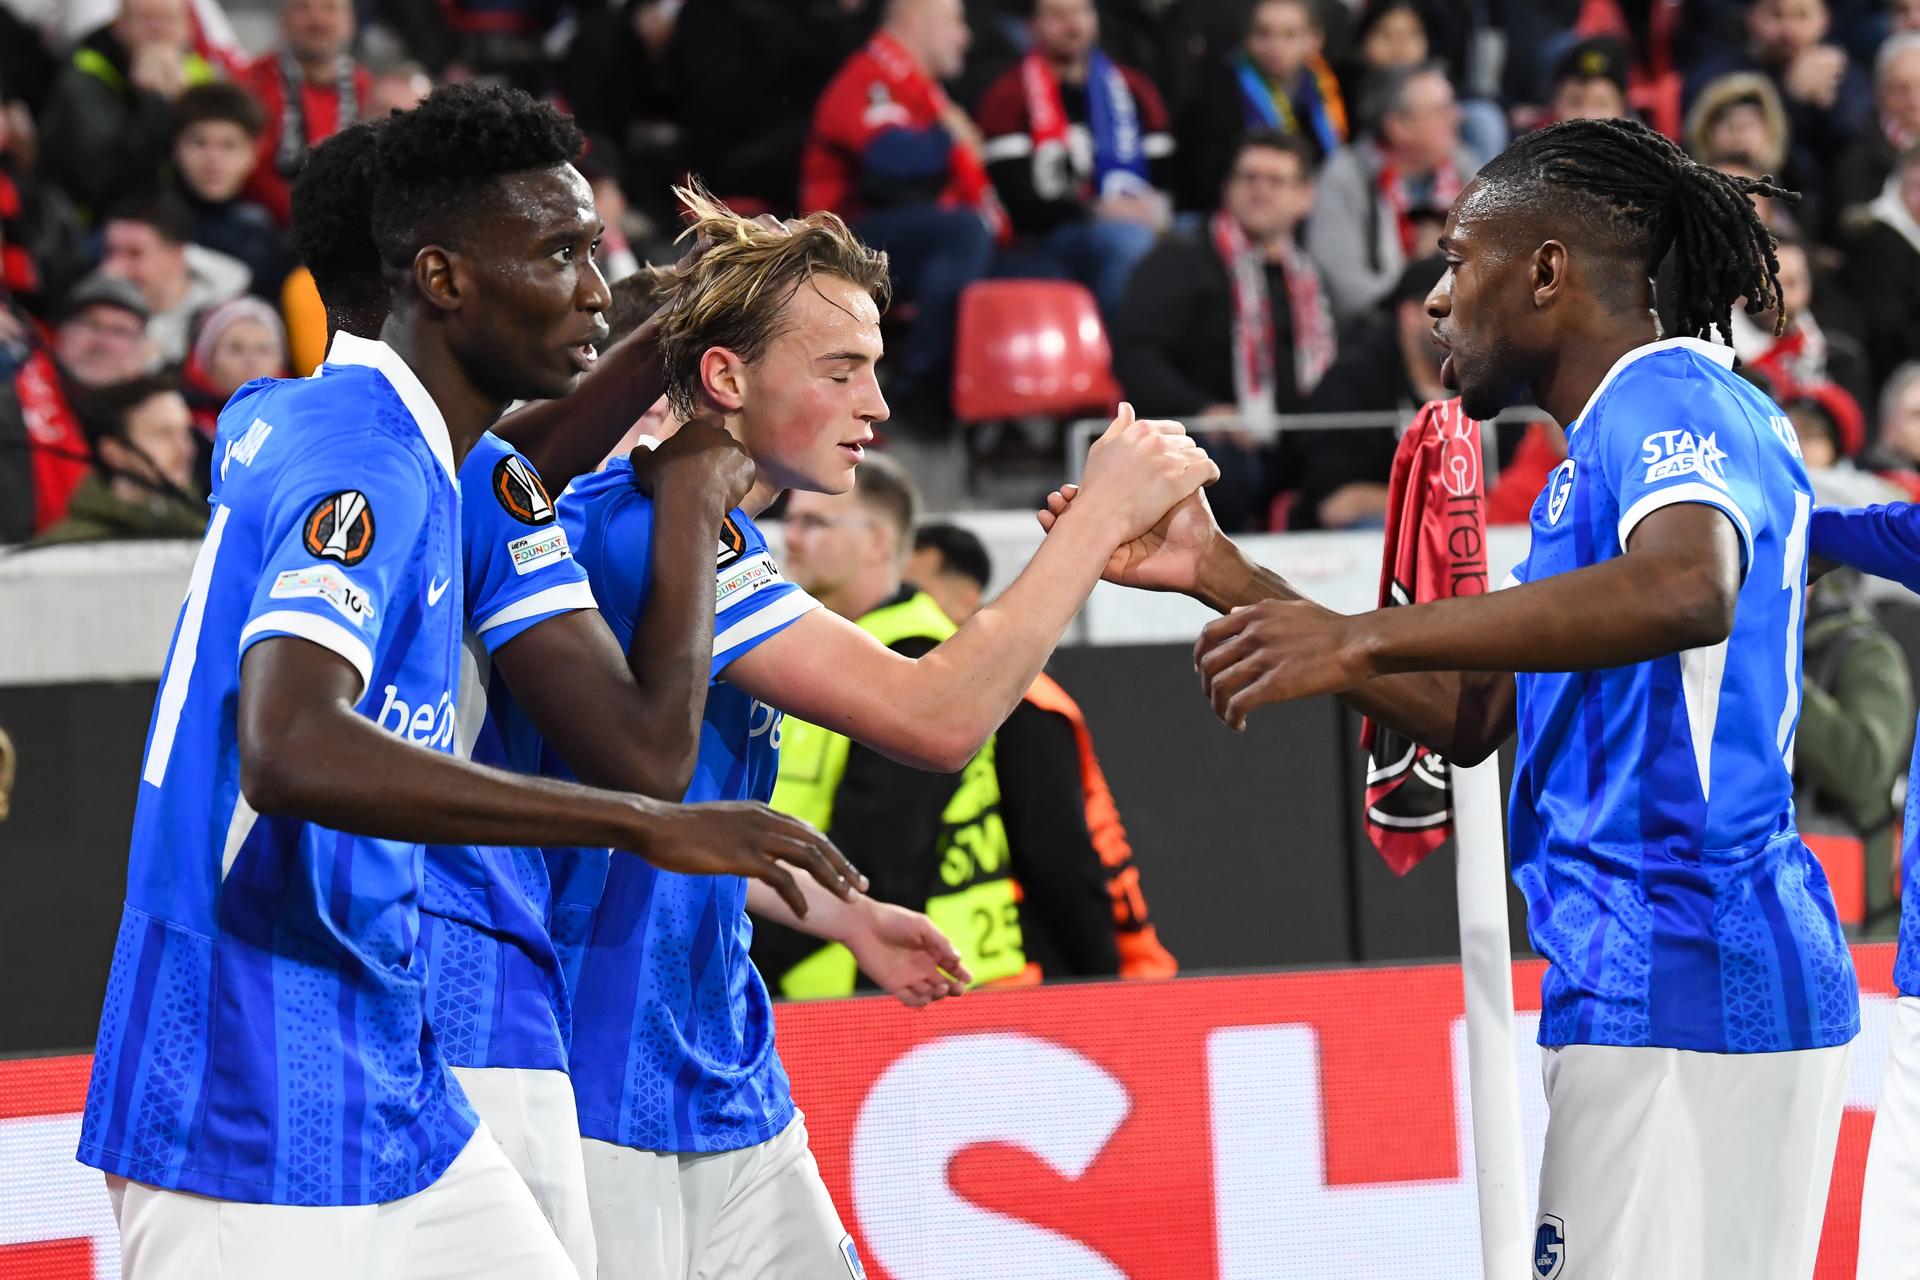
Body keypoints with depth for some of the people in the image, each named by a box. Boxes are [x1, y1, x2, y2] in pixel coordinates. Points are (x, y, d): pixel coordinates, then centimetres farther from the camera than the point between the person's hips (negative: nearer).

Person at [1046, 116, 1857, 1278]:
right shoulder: (1603, 453, 23)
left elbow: (1686, 591, -34)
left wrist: (1360, 638, -32)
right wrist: (1219, 575, 19)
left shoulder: (1668, 399, -10)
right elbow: (1467, 718, 24)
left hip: (1678, 989, -11)